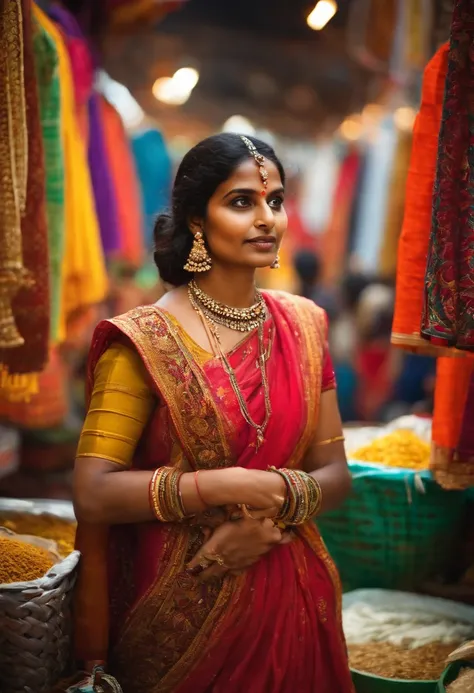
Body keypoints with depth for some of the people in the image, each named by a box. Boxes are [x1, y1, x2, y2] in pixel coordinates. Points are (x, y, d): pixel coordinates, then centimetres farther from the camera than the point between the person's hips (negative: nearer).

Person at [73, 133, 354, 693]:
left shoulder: (302, 325, 1)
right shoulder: (145, 341, -13)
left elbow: (335, 472, 2)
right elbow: (93, 494, -18)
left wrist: (275, 509, -17)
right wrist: (234, 486, -23)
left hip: (291, 599, 4)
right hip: (179, 607, -4)